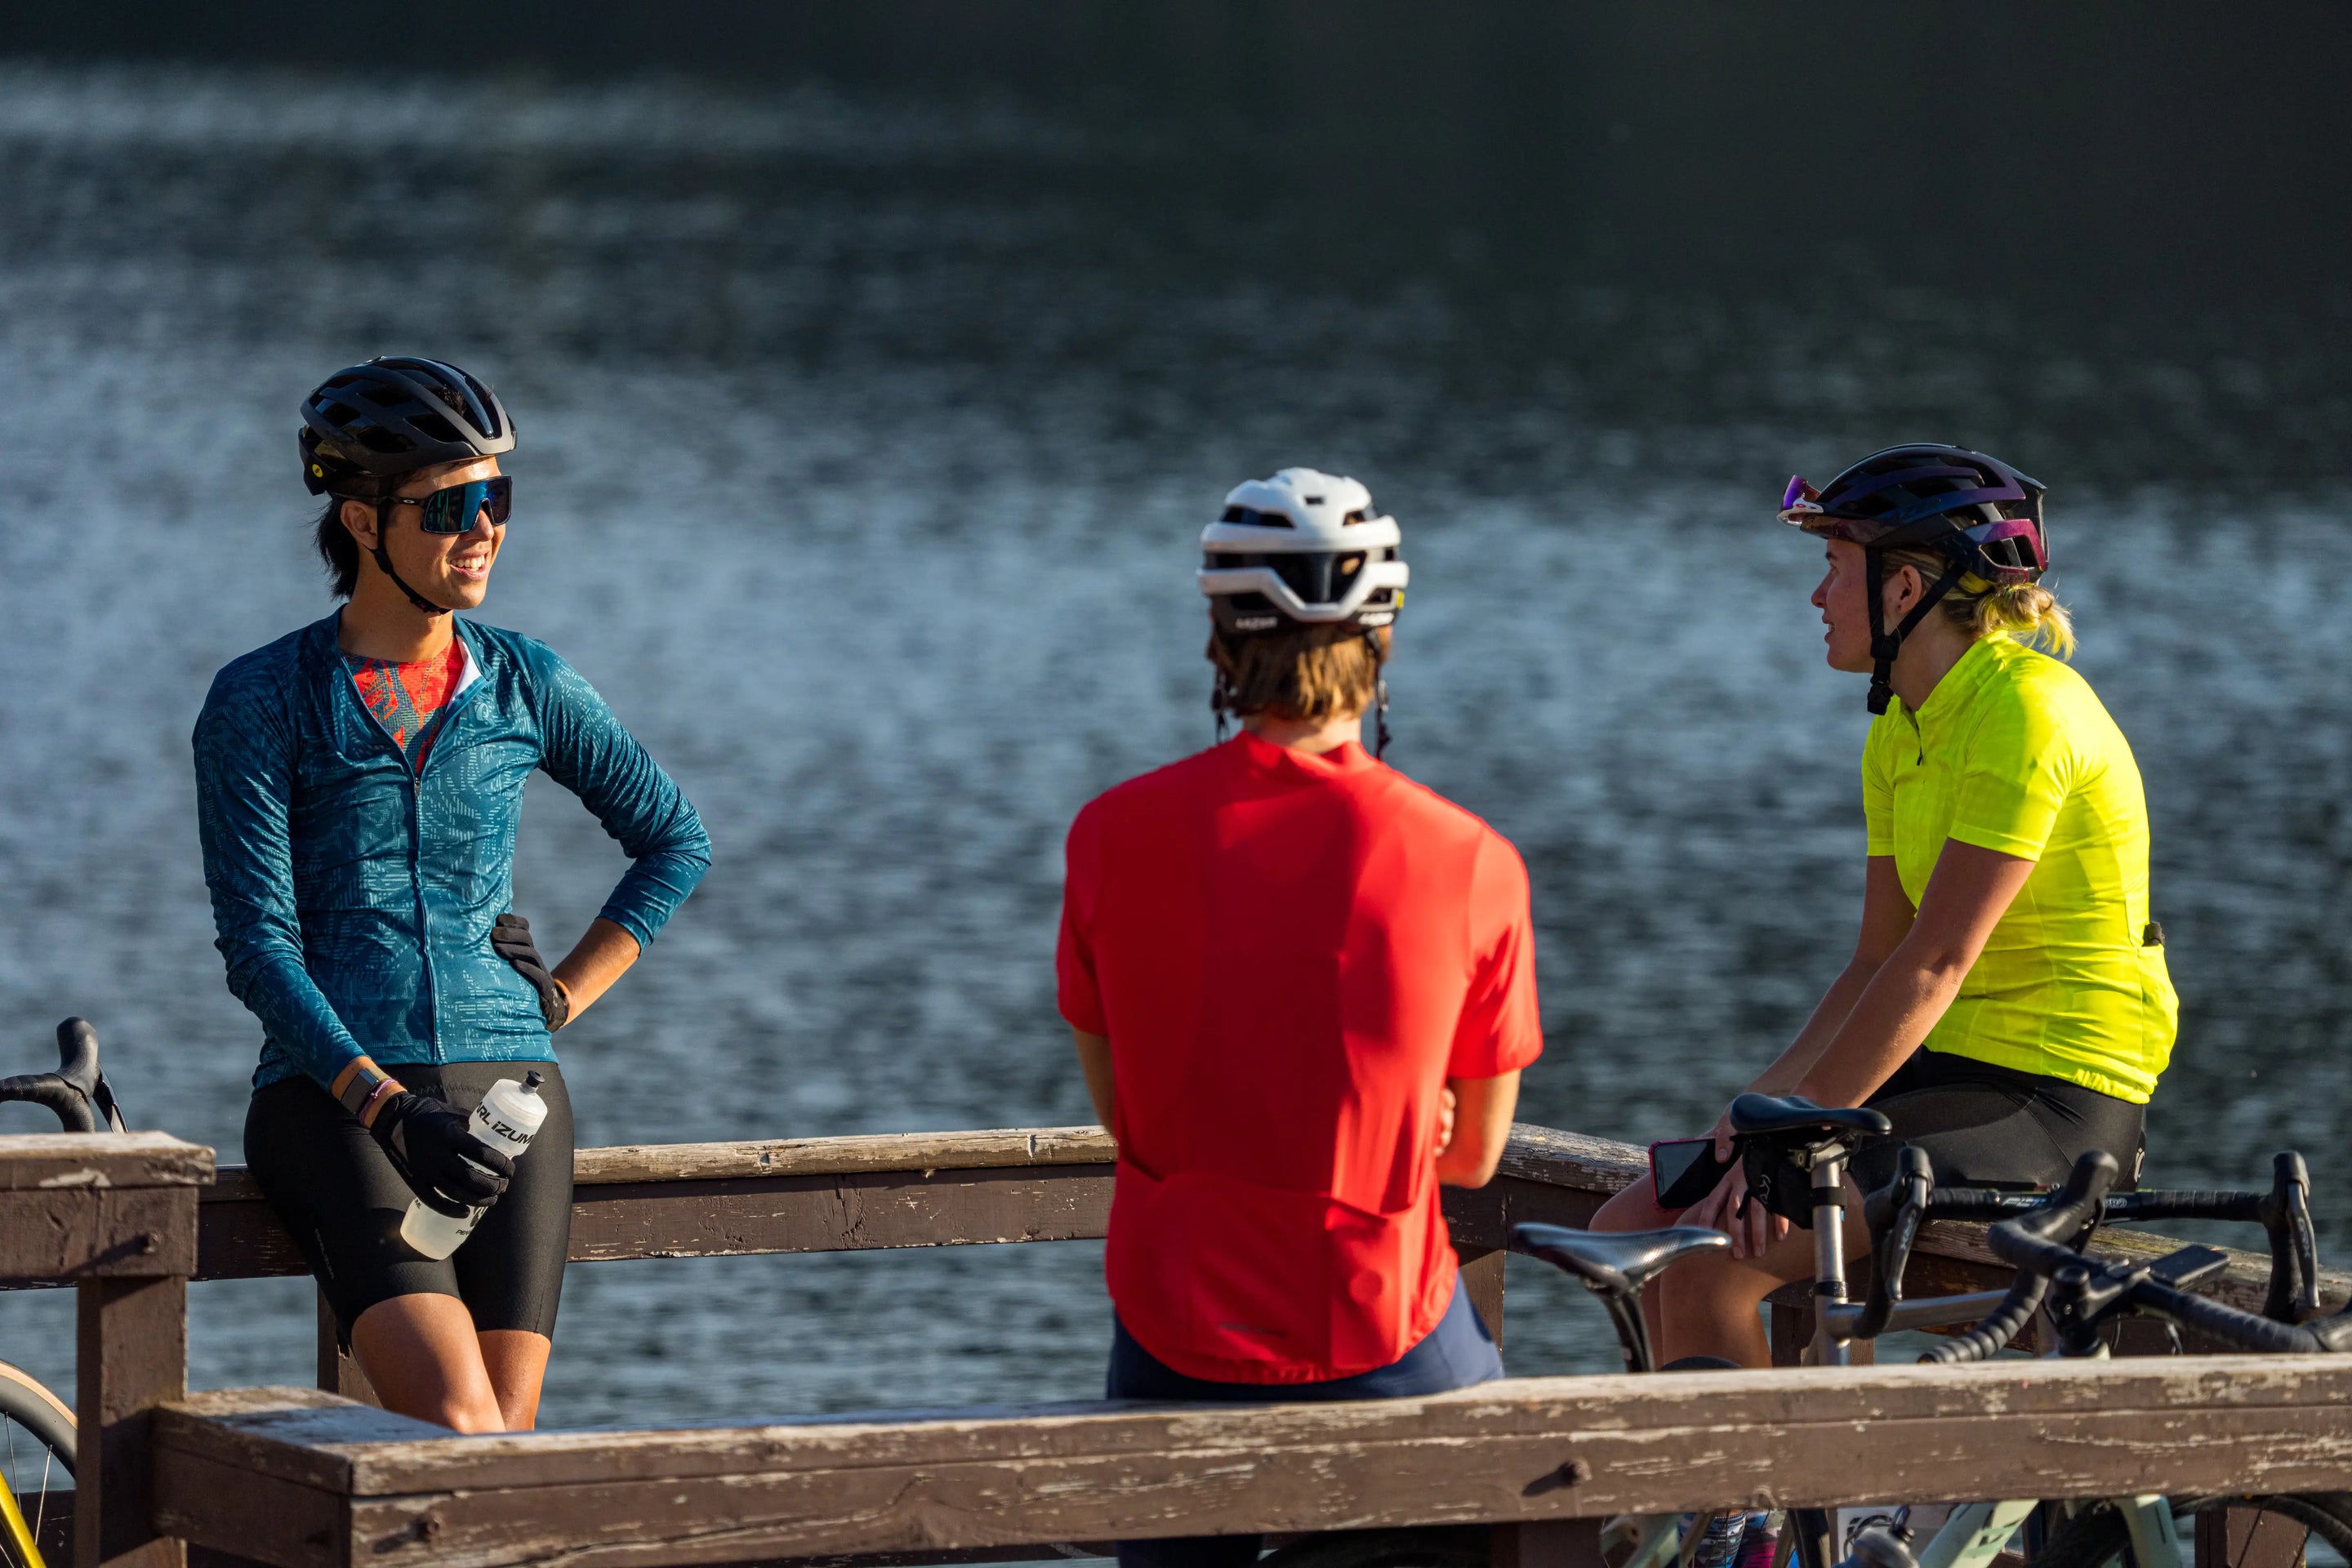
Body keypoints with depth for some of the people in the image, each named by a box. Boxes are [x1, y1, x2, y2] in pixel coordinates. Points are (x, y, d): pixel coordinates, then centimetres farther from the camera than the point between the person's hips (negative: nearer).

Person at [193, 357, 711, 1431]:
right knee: (454, 1422, -25)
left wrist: (561, 999, 10)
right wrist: (387, 1107, -19)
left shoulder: (525, 687, 9)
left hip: (503, 1090, 3)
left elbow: (675, 841, 22)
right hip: (331, 1092, -3)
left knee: (503, 1443, -11)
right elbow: (257, 943, -7)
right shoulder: (261, 701, -1)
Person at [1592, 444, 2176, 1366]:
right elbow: (1878, 963, 11)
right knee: (1628, 1233, 1)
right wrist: (1761, 1105, -4)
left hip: (2054, 1100, -9)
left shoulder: (2025, 711, -17)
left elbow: (1934, 966, -21)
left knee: (1712, 1263, -22)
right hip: (1954, 1071, 9)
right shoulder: (1901, 728, 13)